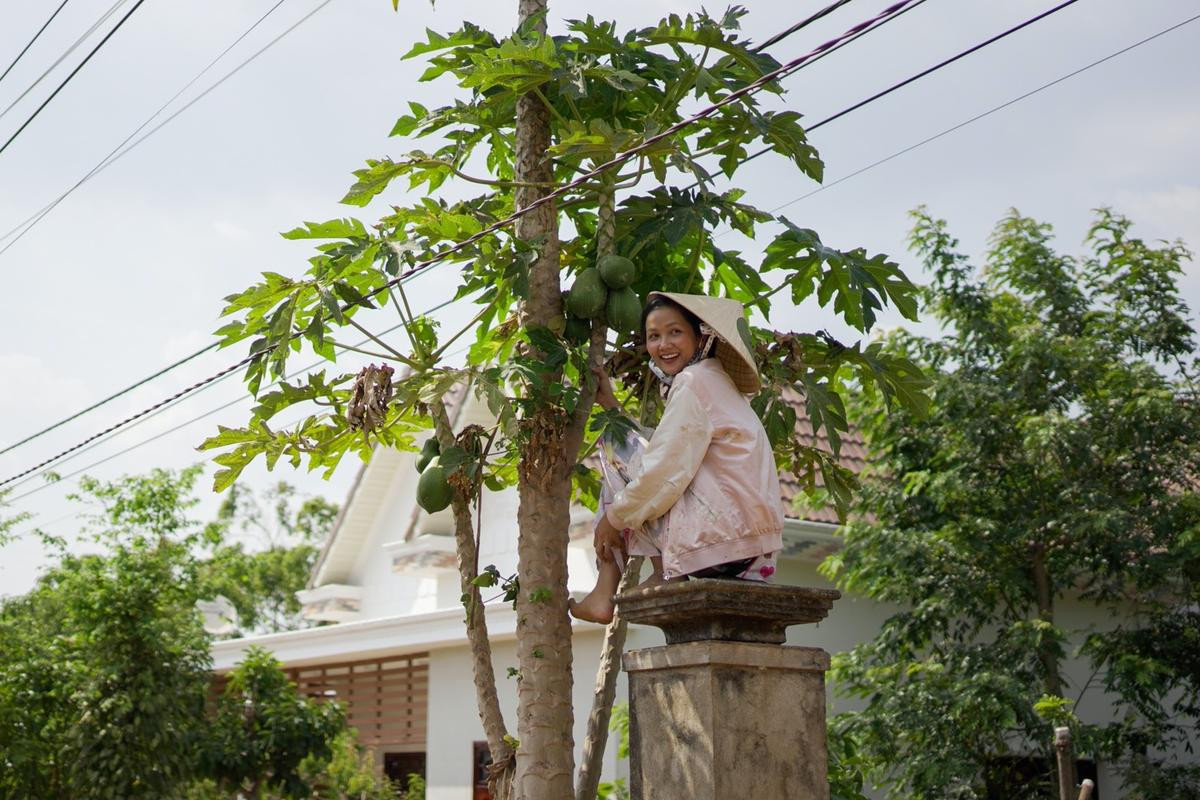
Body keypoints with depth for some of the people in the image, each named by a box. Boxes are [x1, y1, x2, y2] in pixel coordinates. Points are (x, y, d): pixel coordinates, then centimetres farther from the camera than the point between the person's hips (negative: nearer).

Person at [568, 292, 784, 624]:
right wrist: (611, 405, 24)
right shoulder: (717, 381, 21)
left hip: (717, 541, -10)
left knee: (615, 446, 4)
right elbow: (658, 450, 20)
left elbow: (665, 471, -15)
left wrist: (614, 516, -2)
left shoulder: (693, 381, -8)